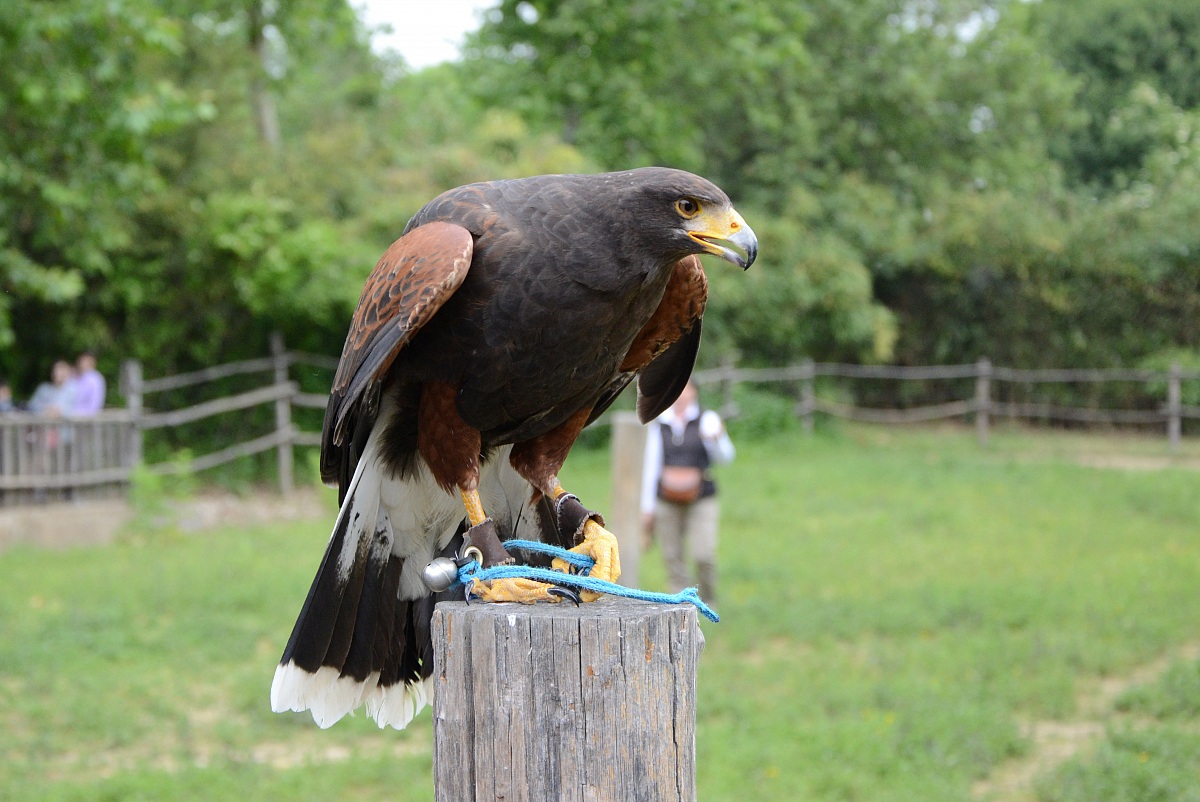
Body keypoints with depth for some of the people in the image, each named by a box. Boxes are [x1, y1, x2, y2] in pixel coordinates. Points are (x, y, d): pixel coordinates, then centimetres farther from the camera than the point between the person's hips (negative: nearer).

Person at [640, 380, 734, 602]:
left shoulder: (705, 421, 4)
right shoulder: (659, 426, 10)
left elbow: (725, 458, 1)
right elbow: (651, 466, 13)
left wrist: (715, 440, -21)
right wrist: (647, 507, 11)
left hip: (701, 500, -2)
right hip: (667, 503, 2)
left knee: (704, 555, -13)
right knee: (673, 558, -1)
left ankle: (708, 601, 7)